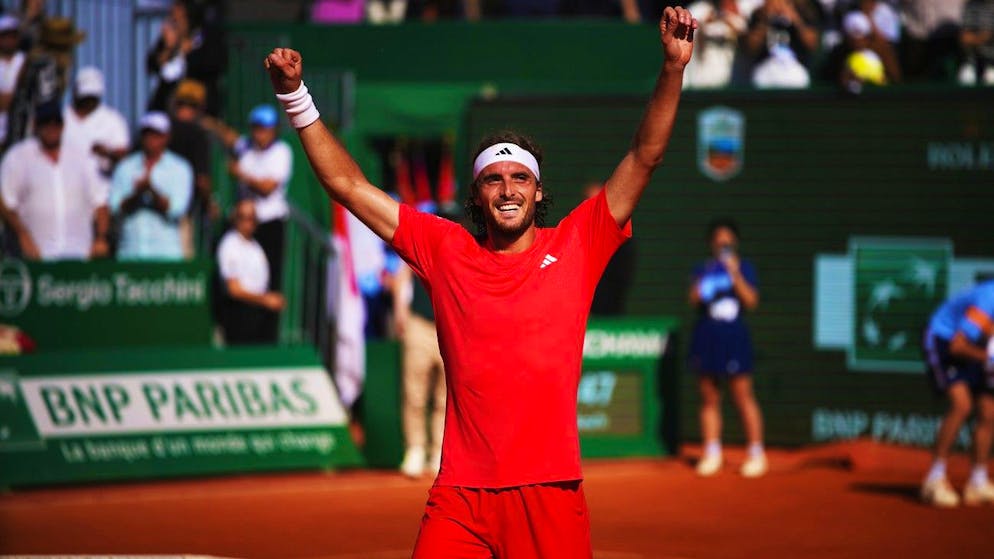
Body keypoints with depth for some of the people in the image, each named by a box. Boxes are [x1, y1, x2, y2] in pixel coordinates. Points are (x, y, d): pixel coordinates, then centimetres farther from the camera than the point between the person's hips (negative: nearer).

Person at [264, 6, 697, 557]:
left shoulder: (573, 247, 7)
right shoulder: (446, 252, 9)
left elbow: (644, 157, 4)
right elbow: (347, 184, 10)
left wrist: (673, 67, -6)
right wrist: (295, 97, 3)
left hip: (550, 496, 0)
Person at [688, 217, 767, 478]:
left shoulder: (744, 268, 3)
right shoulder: (704, 269, 10)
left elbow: (751, 300, -8)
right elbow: (693, 300, 0)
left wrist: (735, 274, -15)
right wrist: (700, 288, -17)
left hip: (734, 337, -3)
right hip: (706, 337, 3)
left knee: (743, 396, -6)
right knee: (709, 399, 7)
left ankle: (756, 454, -1)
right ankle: (711, 454, 15)